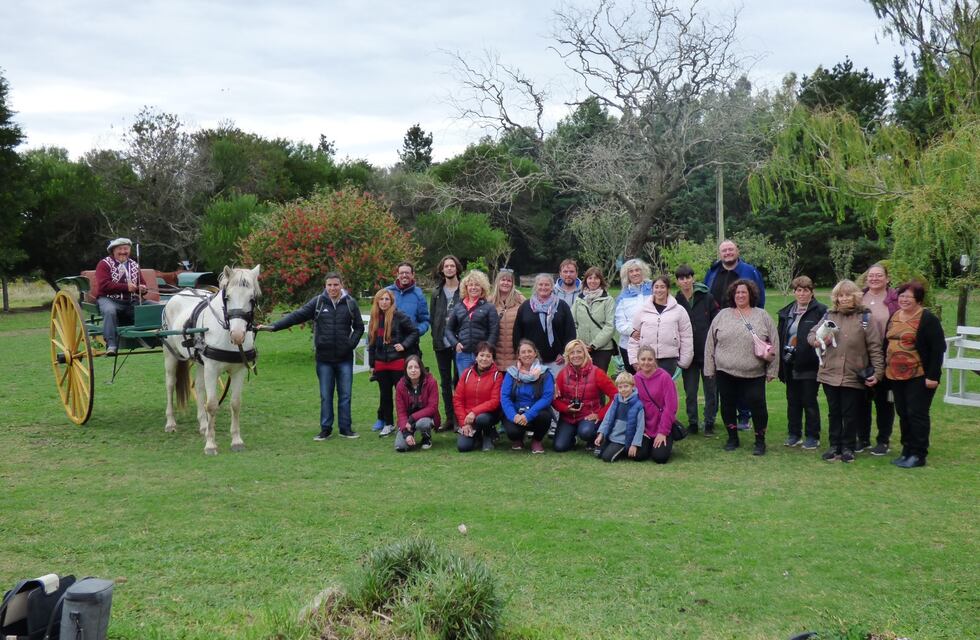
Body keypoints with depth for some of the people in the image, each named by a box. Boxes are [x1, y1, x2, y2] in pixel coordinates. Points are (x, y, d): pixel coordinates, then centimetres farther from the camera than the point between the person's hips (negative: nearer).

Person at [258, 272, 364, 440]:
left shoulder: (350, 303, 0)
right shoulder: (317, 302, -1)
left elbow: (359, 327, 9)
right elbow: (297, 316, -6)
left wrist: (351, 343, -6)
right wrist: (273, 326, -14)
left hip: (345, 358, 0)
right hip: (324, 358, 0)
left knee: (345, 395, 6)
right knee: (325, 396, 7)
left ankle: (345, 428, 15)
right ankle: (326, 429, 16)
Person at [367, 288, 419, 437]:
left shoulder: (399, 316, -9)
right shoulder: (375, 318, 9)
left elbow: (414, 331, -5)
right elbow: (371, 342, 14)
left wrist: (404, 345, -15)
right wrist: (372, 364, 13)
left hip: (398, 362, -6)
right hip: (381, 363, 6)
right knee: (384, 395, 11)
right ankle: (388, 424, 21)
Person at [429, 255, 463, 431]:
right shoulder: (437, 291, 11)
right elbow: (432, 316, 12)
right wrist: (436, 335, 1)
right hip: (441, 343, 5)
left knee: (459, 380, -3)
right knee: (445, 381, 9)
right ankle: (449, 417, 15)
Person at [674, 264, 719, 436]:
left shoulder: (707, 298, -3)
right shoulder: (676, 302, 0)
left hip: (708, 352, -1)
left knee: (711, 389, 5)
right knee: (690, 392, 7)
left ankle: (709, 423, 15)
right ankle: (692, 423, 17)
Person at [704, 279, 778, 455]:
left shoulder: (762, 316, 3)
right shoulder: (722, 316, 6)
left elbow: (774, 344, 4)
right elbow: (711, 343, 8)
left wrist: (772, 370, -1)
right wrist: (710, 369, 5)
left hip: (754, 374, -2)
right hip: (725, 373, 2)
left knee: (757, 406, -4)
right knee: (728, 406, 9)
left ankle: (760, 441, 12)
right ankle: (732, 438, 25)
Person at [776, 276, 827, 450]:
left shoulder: (820, 311, -6)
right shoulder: (786, 312, 12)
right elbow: (779, 336, 12)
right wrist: (780, 362, 7)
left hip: (809, 365, -5)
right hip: (790, 364, 5)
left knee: (809, 401, 2)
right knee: (792, 401, 12)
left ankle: (812, 437, 12)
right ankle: (794, 434, 22)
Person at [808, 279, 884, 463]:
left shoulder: (864, 318, -3)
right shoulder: (829, 316, 7)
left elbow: (875, 347, -5)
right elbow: (811, 334, 16)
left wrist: (878, 372, -10)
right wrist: (817, 341, -7)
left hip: (854, 376, -3)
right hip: (829, 374, 3)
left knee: (850, 414, 7)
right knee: (834, 413, 13)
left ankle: (848, 448, 19)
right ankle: (834, 447, 22)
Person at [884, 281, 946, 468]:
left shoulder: (927, 319, -10)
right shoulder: (894, 317, 12)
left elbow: (938, 349, -14)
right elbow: (887, 344, 20)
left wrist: (933, 376, -18)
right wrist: (885, 370, 16)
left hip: (919, 376, -7)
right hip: (897, 376, 7)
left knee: (917, 414, -4)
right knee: (903, 414, 11)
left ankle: (918, 455, 3)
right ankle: (907, 451, 20)